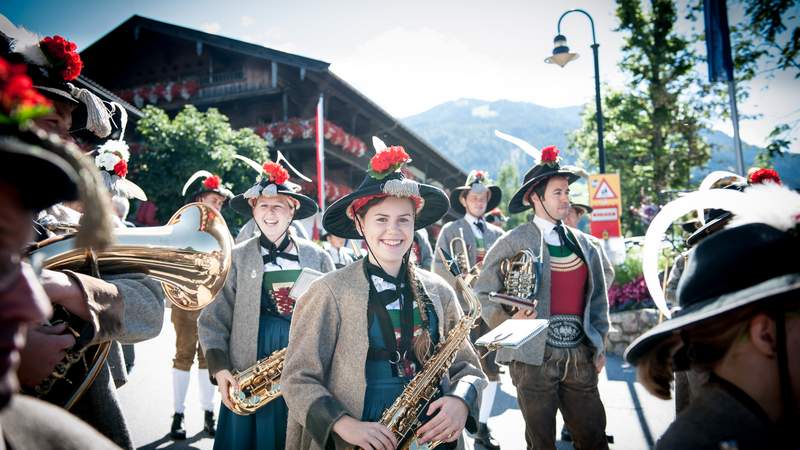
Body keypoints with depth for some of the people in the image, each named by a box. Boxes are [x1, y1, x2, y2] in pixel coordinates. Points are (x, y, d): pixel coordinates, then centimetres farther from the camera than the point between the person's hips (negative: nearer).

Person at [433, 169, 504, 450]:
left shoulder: (497, 233, 14)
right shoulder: (450, 231, 2)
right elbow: (438, 269, -5)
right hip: (463, 309, -4)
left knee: (491, 370, 7)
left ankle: (482, 427, 21)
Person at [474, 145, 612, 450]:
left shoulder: (584, 244, 10)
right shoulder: (513, 242, -7)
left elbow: (598, 296, 17)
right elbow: (483, 292, -6)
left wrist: (600, 343, 14)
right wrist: (506, 323, -21)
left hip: (581, 355, 5)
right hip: (534, 356, -4)